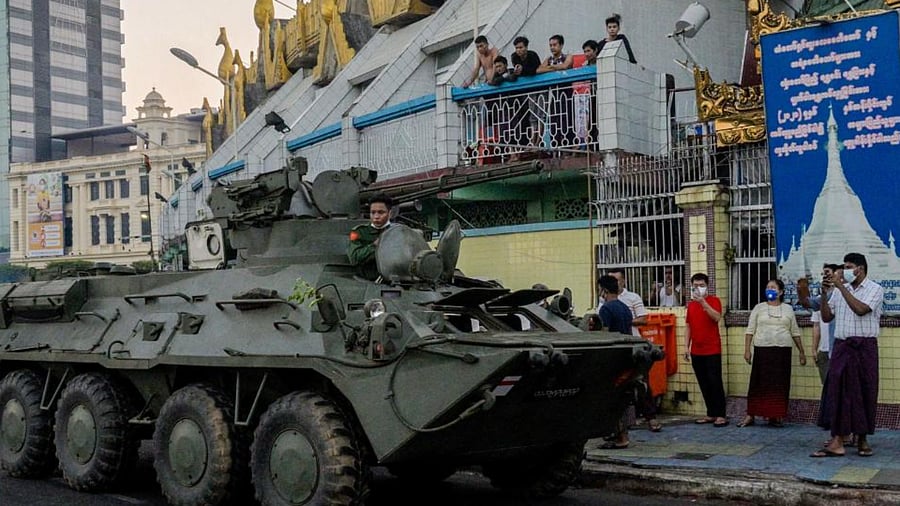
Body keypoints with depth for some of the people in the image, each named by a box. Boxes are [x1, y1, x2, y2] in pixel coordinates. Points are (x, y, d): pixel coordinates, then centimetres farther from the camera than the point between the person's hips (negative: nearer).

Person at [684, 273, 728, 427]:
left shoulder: (714, 300, -2)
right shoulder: (691, 304, 13)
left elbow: (717, 317, -20)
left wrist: (703, 302, -23)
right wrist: (686, 346, 8)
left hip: (712, 350, -5)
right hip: (696, 351, 5)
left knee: (715, 383, -6)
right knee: (704, 384, 8)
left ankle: (720, 415, -3)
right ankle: (710, 414, 14)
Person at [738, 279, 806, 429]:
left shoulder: (788, 309, 11)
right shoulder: (759, 308, 7)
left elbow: (795, 332, 13)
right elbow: (750, 330, 3)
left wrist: (802, 351, 11)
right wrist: (747, 350, -5)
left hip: (782, 351, 2)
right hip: (762, 350, -1)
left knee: (780, 384, 2)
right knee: (759, 383, -2)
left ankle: (776, 416, 9)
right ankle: (750, 415, 2)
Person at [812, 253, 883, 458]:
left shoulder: (875, 289, -2)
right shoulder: (839, 290, 13)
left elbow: (860, 309, -19)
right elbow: (826, 317, 12)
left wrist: (841, 286, -16)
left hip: (864, 348, -3)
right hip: (842, 347, 3)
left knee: (864, 392, 2)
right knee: (838, 391, -5)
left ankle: (862, 439, 15)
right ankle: (837, 442, -9)